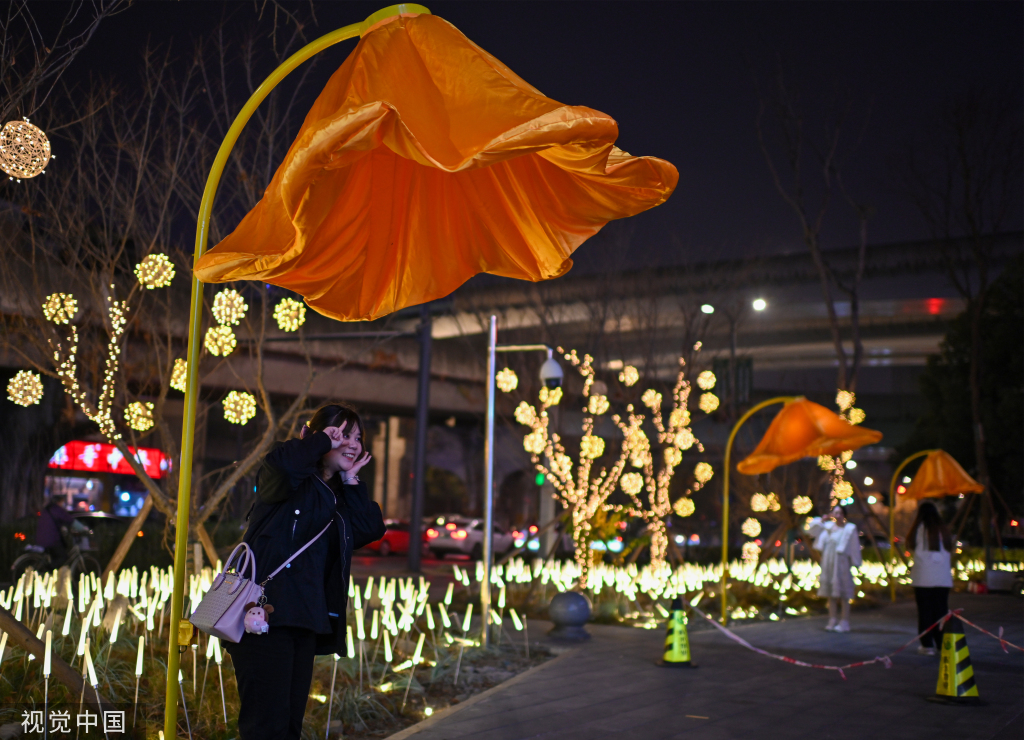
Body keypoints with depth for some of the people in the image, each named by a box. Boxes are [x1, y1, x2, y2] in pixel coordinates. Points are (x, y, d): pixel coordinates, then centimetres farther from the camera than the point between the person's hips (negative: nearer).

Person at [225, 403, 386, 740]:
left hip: (306, 624, 9)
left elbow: (372, 529, 7)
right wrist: (323, 441, -11)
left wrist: (351, 481, 6)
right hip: (266, 618, -9)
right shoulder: (296, 483, -3)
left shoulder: (338, 497, 21)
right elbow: (281, 463, -27)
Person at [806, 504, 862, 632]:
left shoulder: (849, 529, -4)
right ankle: (832, 621, 16)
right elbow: (812, 528, 14)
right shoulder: (828, 526, 9)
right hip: (828, 563, 6)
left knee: (842, 595, -4)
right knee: (831, 594, 9)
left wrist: (854, 564, -7)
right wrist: (822, 520, 1)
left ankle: (844, 623, 0)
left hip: (841, 563, -6)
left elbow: (854, 547, -4)